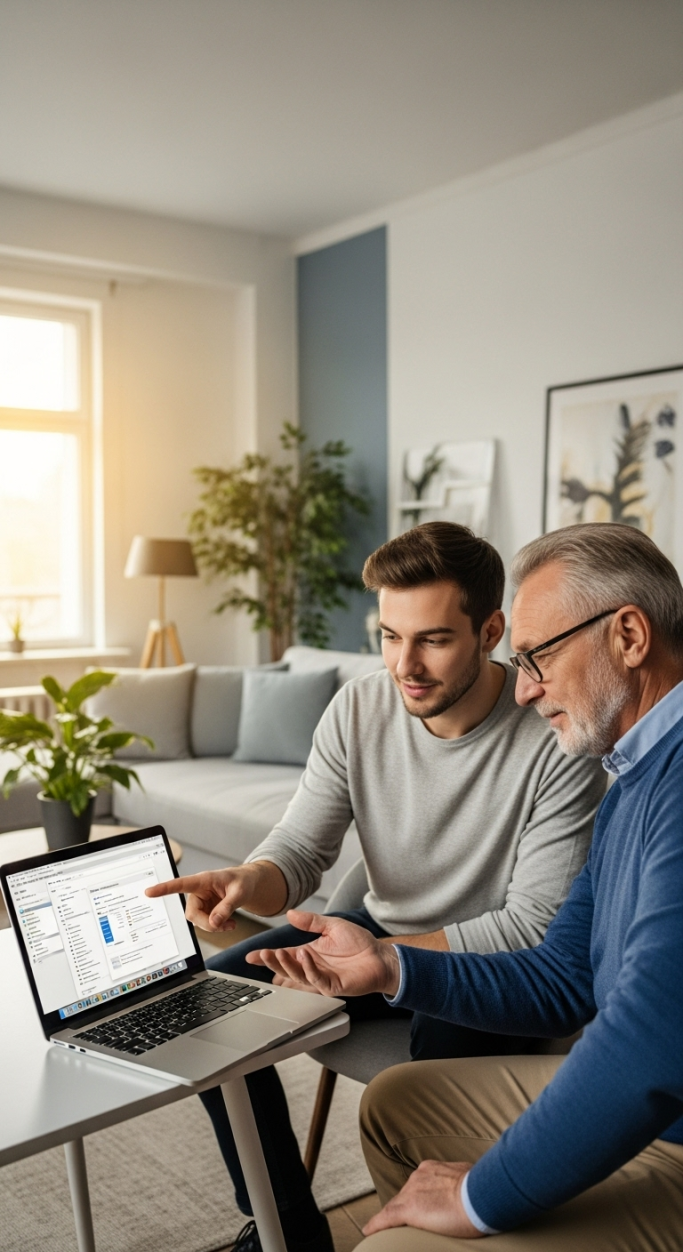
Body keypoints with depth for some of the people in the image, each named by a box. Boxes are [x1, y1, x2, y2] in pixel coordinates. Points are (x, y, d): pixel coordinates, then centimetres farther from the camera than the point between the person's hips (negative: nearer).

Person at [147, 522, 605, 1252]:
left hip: (494, 963, -5)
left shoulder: (556, 740, -24)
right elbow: (300, 849, -7)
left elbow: (537, 928, -22)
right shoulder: (358, 711, -10)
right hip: (383, 929, 5)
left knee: (445, 1045, -37)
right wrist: (245, 883, -32)